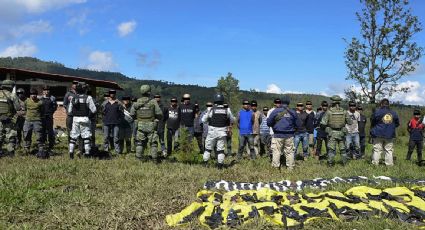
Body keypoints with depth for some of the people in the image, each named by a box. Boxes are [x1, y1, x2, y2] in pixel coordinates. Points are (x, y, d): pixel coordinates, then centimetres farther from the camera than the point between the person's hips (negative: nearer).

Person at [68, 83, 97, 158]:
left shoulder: (73, 98, 6)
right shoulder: (88, 98, -7)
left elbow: (69, 111, 8)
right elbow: (93, 110, -9)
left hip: (75, 119, 4)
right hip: (85, 119, -4)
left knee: (73, 136, 11)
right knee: (86, 136, 3)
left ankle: (71, 152, 10)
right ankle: (87, 153, 3)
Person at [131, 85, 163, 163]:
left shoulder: (137, 103, -2)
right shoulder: (153, 102, -11)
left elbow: (132, 114, 3)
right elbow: (159, 114, -11)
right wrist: (159, 118, 11)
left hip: (141, 125, 2)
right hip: (151, 125, -2)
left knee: (140, 142, 13)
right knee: (153, 143, 7)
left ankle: (139, 158, 12)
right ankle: (155, 159, 8)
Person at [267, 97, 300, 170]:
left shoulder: (275, 111, -3)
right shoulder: (293, 112, 4)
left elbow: (269, 123, 0)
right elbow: (298, 125, 10)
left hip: (278, 135, -2)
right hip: (289, 136, 2)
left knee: (276, 152, 3)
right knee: (289, 152, 8)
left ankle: (275, 167, 4)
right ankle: (290, 168, 12)